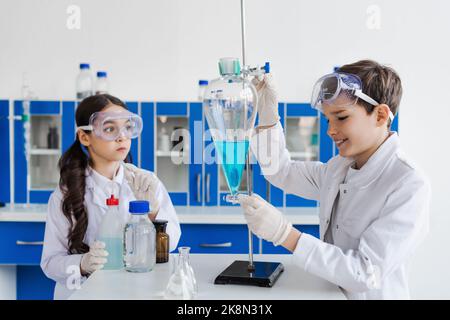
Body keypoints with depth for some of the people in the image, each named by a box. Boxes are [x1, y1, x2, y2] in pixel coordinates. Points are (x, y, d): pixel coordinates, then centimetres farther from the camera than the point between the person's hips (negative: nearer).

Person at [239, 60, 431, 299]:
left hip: (371, 295, -5)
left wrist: (283, 233, -27)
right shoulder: (339, 168, 2)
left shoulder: (410, 187, -18)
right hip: (328, 291, 5)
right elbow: (281, 173, 13)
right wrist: (267, 115, -1)